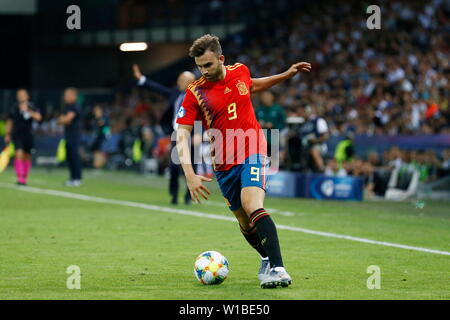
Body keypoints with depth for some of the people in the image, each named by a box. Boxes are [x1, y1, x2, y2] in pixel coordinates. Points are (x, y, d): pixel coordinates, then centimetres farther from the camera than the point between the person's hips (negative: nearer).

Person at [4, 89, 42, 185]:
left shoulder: (32, 108, 0)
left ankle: (24, 178, 23)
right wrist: (7, 135, 15)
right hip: (17, 135, -1)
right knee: (19, 154, -18)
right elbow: (9, 122, 15)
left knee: (27, 157, 8)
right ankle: (19, 178, -21)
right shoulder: (14, 108, 3)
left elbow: (38, 117, -17)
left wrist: (28, 111, -28)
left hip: (28, 136, 1)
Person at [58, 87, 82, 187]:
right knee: (69, 157, 9)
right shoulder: (67, 107, 18)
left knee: (75, 155, -10)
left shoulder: (75, 107, -10)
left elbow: (68, 118, -18)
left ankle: (77, 179, -9)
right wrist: (64, 120, -5)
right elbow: (61, 120, 16)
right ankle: (73, 178, 13)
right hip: (68, 134, 9)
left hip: (74, 135, -9)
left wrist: (62, 119, 2)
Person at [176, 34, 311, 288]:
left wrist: (287, 75, 23)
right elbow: (182, 135, -12)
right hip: (224, 164, 2)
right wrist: (190, 174, -23)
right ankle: (268, 259, 36)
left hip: (253, 153, -2)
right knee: (245, 223, 8)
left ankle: (278, 268, -32)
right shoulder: (195, 93, -9)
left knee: (252, 207, -26)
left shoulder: (240, 72, 0)